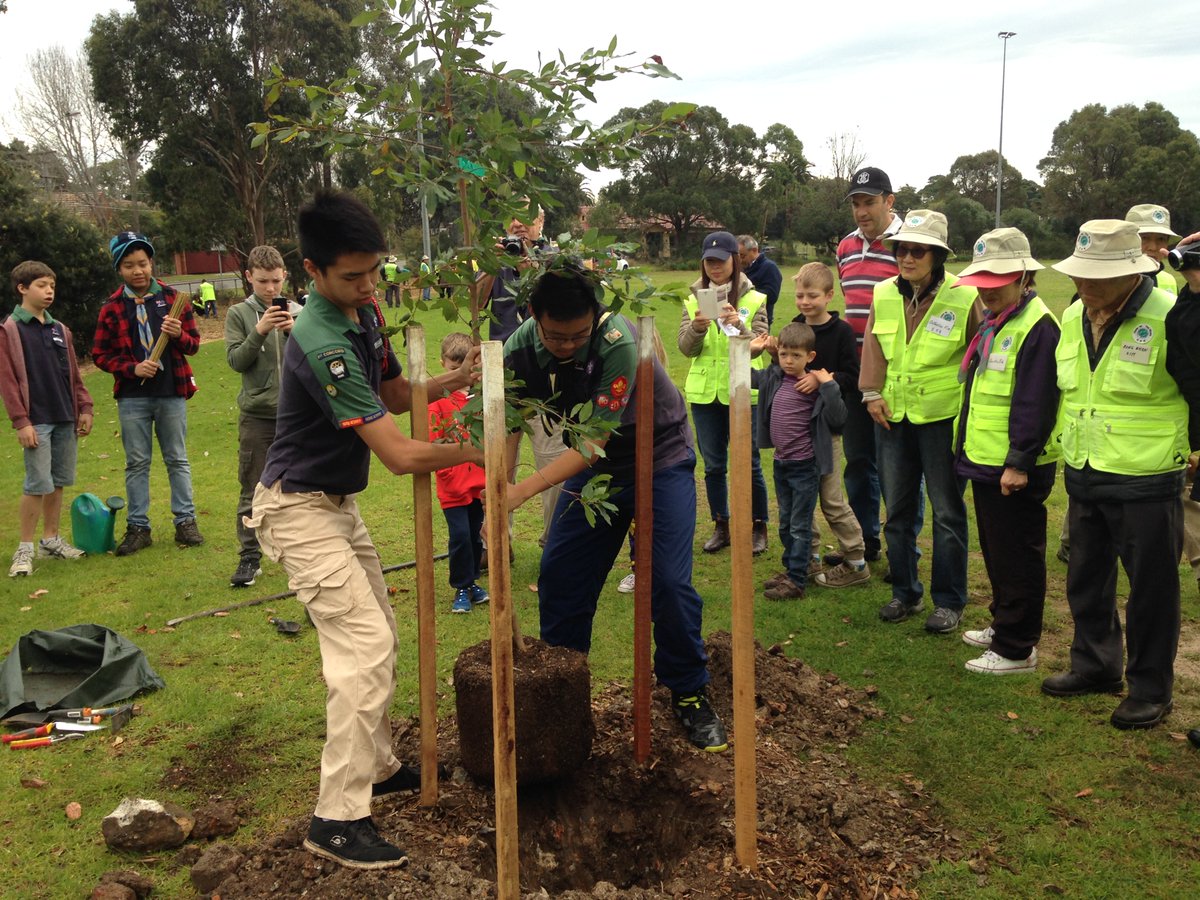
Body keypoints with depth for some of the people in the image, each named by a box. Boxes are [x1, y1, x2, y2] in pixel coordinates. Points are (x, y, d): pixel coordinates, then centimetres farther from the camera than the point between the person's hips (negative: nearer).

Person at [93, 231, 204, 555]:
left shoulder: (172, 299, 3)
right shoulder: (112, 308, 1)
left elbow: (193, 345, 5)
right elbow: (100, 355, 3)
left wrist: (178, 334, -17)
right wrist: (132, 368, -12)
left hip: (171, 393, 0)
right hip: (132, 397, 0)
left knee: (177, 459, 8)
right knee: (136, 463, 6)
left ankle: (185, 522, 15)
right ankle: (138, 527, 13)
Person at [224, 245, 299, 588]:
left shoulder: (297, 312, 4)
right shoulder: (239, 314, 1)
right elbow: (236, 361, -7)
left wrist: (294, 331, -16)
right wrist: (259, 331, -19)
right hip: (256, 415, -1)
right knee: (253, 490, 2)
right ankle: (250, 557, 8)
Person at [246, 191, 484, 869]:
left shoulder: (364, 314, 1)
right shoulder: (324, 345, -28)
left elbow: (395, 396, 14)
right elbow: (400, 455, -27)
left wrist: (454, 380, -3)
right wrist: (473, 452, -13)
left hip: (339, 502, 10)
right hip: (300, 509, -10)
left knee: (379, 637, 15)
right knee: (364, 644, -14)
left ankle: (379, 767, 29)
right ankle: (339, 819, -7)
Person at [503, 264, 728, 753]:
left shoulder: (617, 341, -33)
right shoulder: (520, 351, -17)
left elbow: (596, 440, -34)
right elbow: (507, 429, -14)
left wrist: (527, 488, -42)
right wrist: (497, 500, -30)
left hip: (660, 460, -5)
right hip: (591, 464, 5)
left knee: (669, 582, -11)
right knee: (559, 577, 3)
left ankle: (689, 694, 10)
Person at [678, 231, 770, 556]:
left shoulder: (753, 299, -3)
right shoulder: (693, 299, 5)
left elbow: (757, 348, -10)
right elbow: (685, 348, -4)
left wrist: (739, 326, -28)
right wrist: (696, 328, -24)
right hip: (704, 393, 3)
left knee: (748, 464, 3)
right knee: (713, 465, 11)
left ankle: (759, 528, 17)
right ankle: (721, 526, 24)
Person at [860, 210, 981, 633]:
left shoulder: (963, 297, -10)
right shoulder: (884, 294, 2)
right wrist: (872, 392, -1)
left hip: (942, 418, -4)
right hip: (893, 417, 4)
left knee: (947, 512, 5)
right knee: (897, 510, 12)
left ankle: (949, 600, 17)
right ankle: (905, 592, 27)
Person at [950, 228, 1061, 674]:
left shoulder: (1036, 328, -18)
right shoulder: (992, 322, 13)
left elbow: (1035, 404, -21)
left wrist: (1019, 462, -22)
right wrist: (966, 445, 19)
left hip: (1015, 469, -10)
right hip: (986, 461, 10)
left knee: (1017, 557, 0)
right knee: (995, 551, 20)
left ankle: (1016, 649, 9)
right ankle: (1003, 624, 35)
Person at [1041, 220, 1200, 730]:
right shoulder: (1074, 318, 4)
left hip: (1144, 484, -7)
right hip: (1083, 478, 7)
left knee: (1151, 589, 6)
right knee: (1086, 580, 18)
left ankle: (1150, 689, 21)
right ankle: (1095, 666, 36)